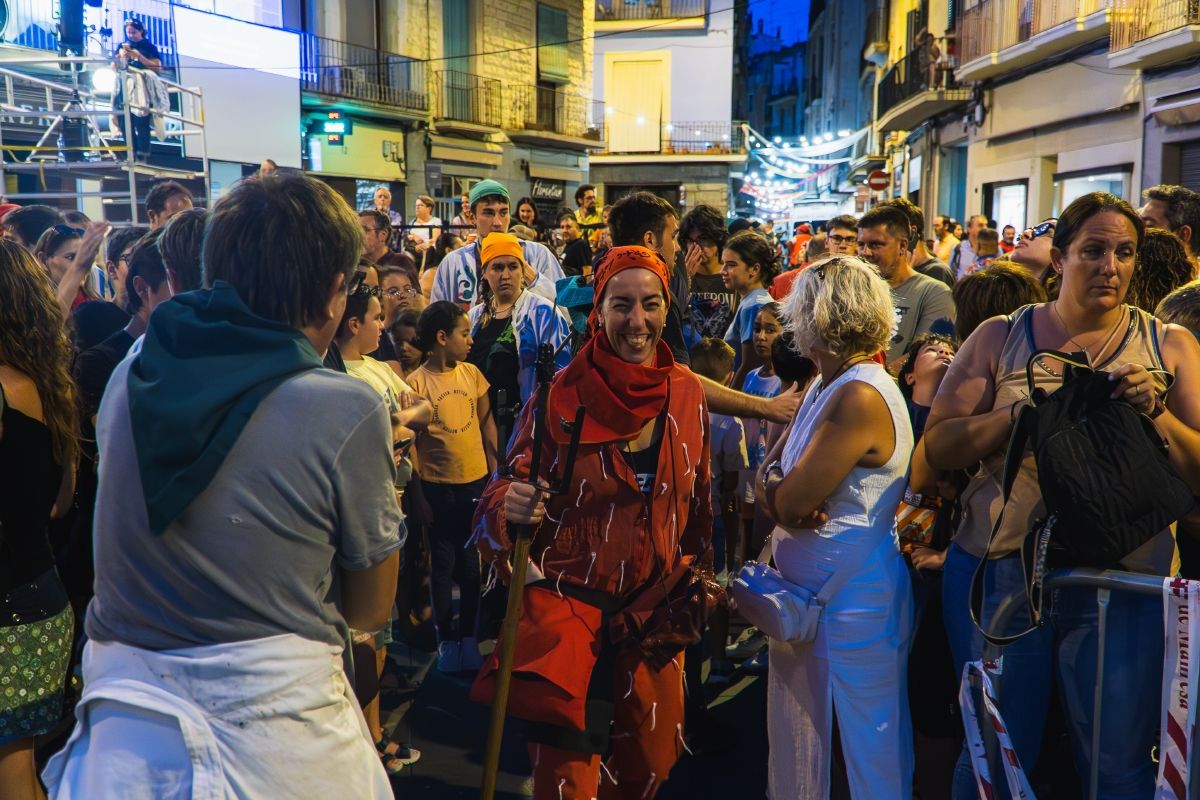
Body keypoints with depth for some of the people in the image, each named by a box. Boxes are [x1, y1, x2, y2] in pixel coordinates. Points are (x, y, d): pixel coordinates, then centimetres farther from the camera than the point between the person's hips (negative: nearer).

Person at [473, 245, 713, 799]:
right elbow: (513, 486, -8)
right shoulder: (561, 395, -14)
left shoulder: (686, 393, -2)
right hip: (569, 597, -4)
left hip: (658, 602, 4)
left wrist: (700, 573, 14)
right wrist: (511, 503, -30)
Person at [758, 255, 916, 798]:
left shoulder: (860, 397, -22)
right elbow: (768, 474, 8)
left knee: (870, 752, 8)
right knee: (795, 740, 20)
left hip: (856, 603, -9)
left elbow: (789, 501, -23)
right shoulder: (824, 388, 9)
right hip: (805, 592, 9)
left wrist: (779, 490, -1)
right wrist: (779, 488, -13)